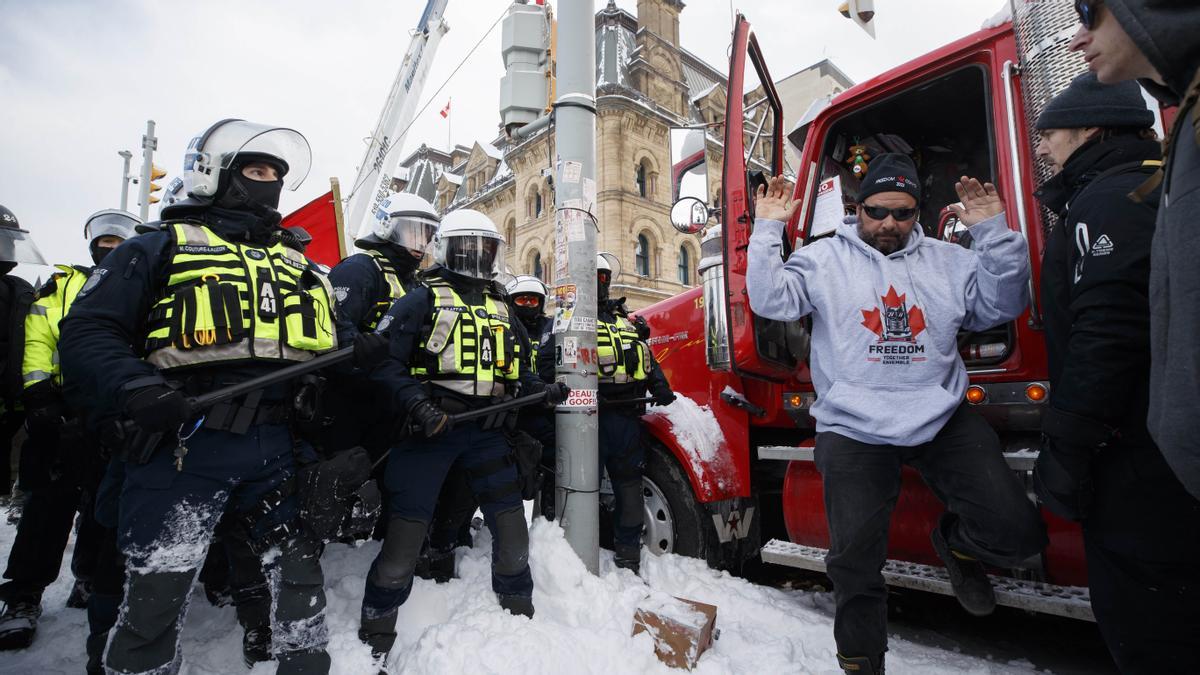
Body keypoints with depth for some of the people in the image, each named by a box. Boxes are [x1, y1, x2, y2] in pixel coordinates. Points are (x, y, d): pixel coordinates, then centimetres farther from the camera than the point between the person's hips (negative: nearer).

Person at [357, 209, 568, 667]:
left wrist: (544, 390, 4)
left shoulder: (501, 309, 18)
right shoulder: (422, 300, 0)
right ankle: (376, 629, 21)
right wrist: (415, 403, -24)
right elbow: (384, 362, -8)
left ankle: (520, 609, 29)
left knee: (511, 525, 7)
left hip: (486, 430, 5)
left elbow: (516, 373, 24)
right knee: (407, 527, 0)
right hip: (430, 429, -5)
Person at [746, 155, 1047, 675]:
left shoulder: (948, 260, 14)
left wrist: (993, 232, -3)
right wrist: (768, 229, -11)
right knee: (854, 559, -7)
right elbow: (771, 300, -7)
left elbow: (1001, 305, 6)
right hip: (854, 428, -3)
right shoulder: (824, 258, 5)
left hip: (943, 419, 3)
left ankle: (956, 545, 29)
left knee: (1017, 533, -8)